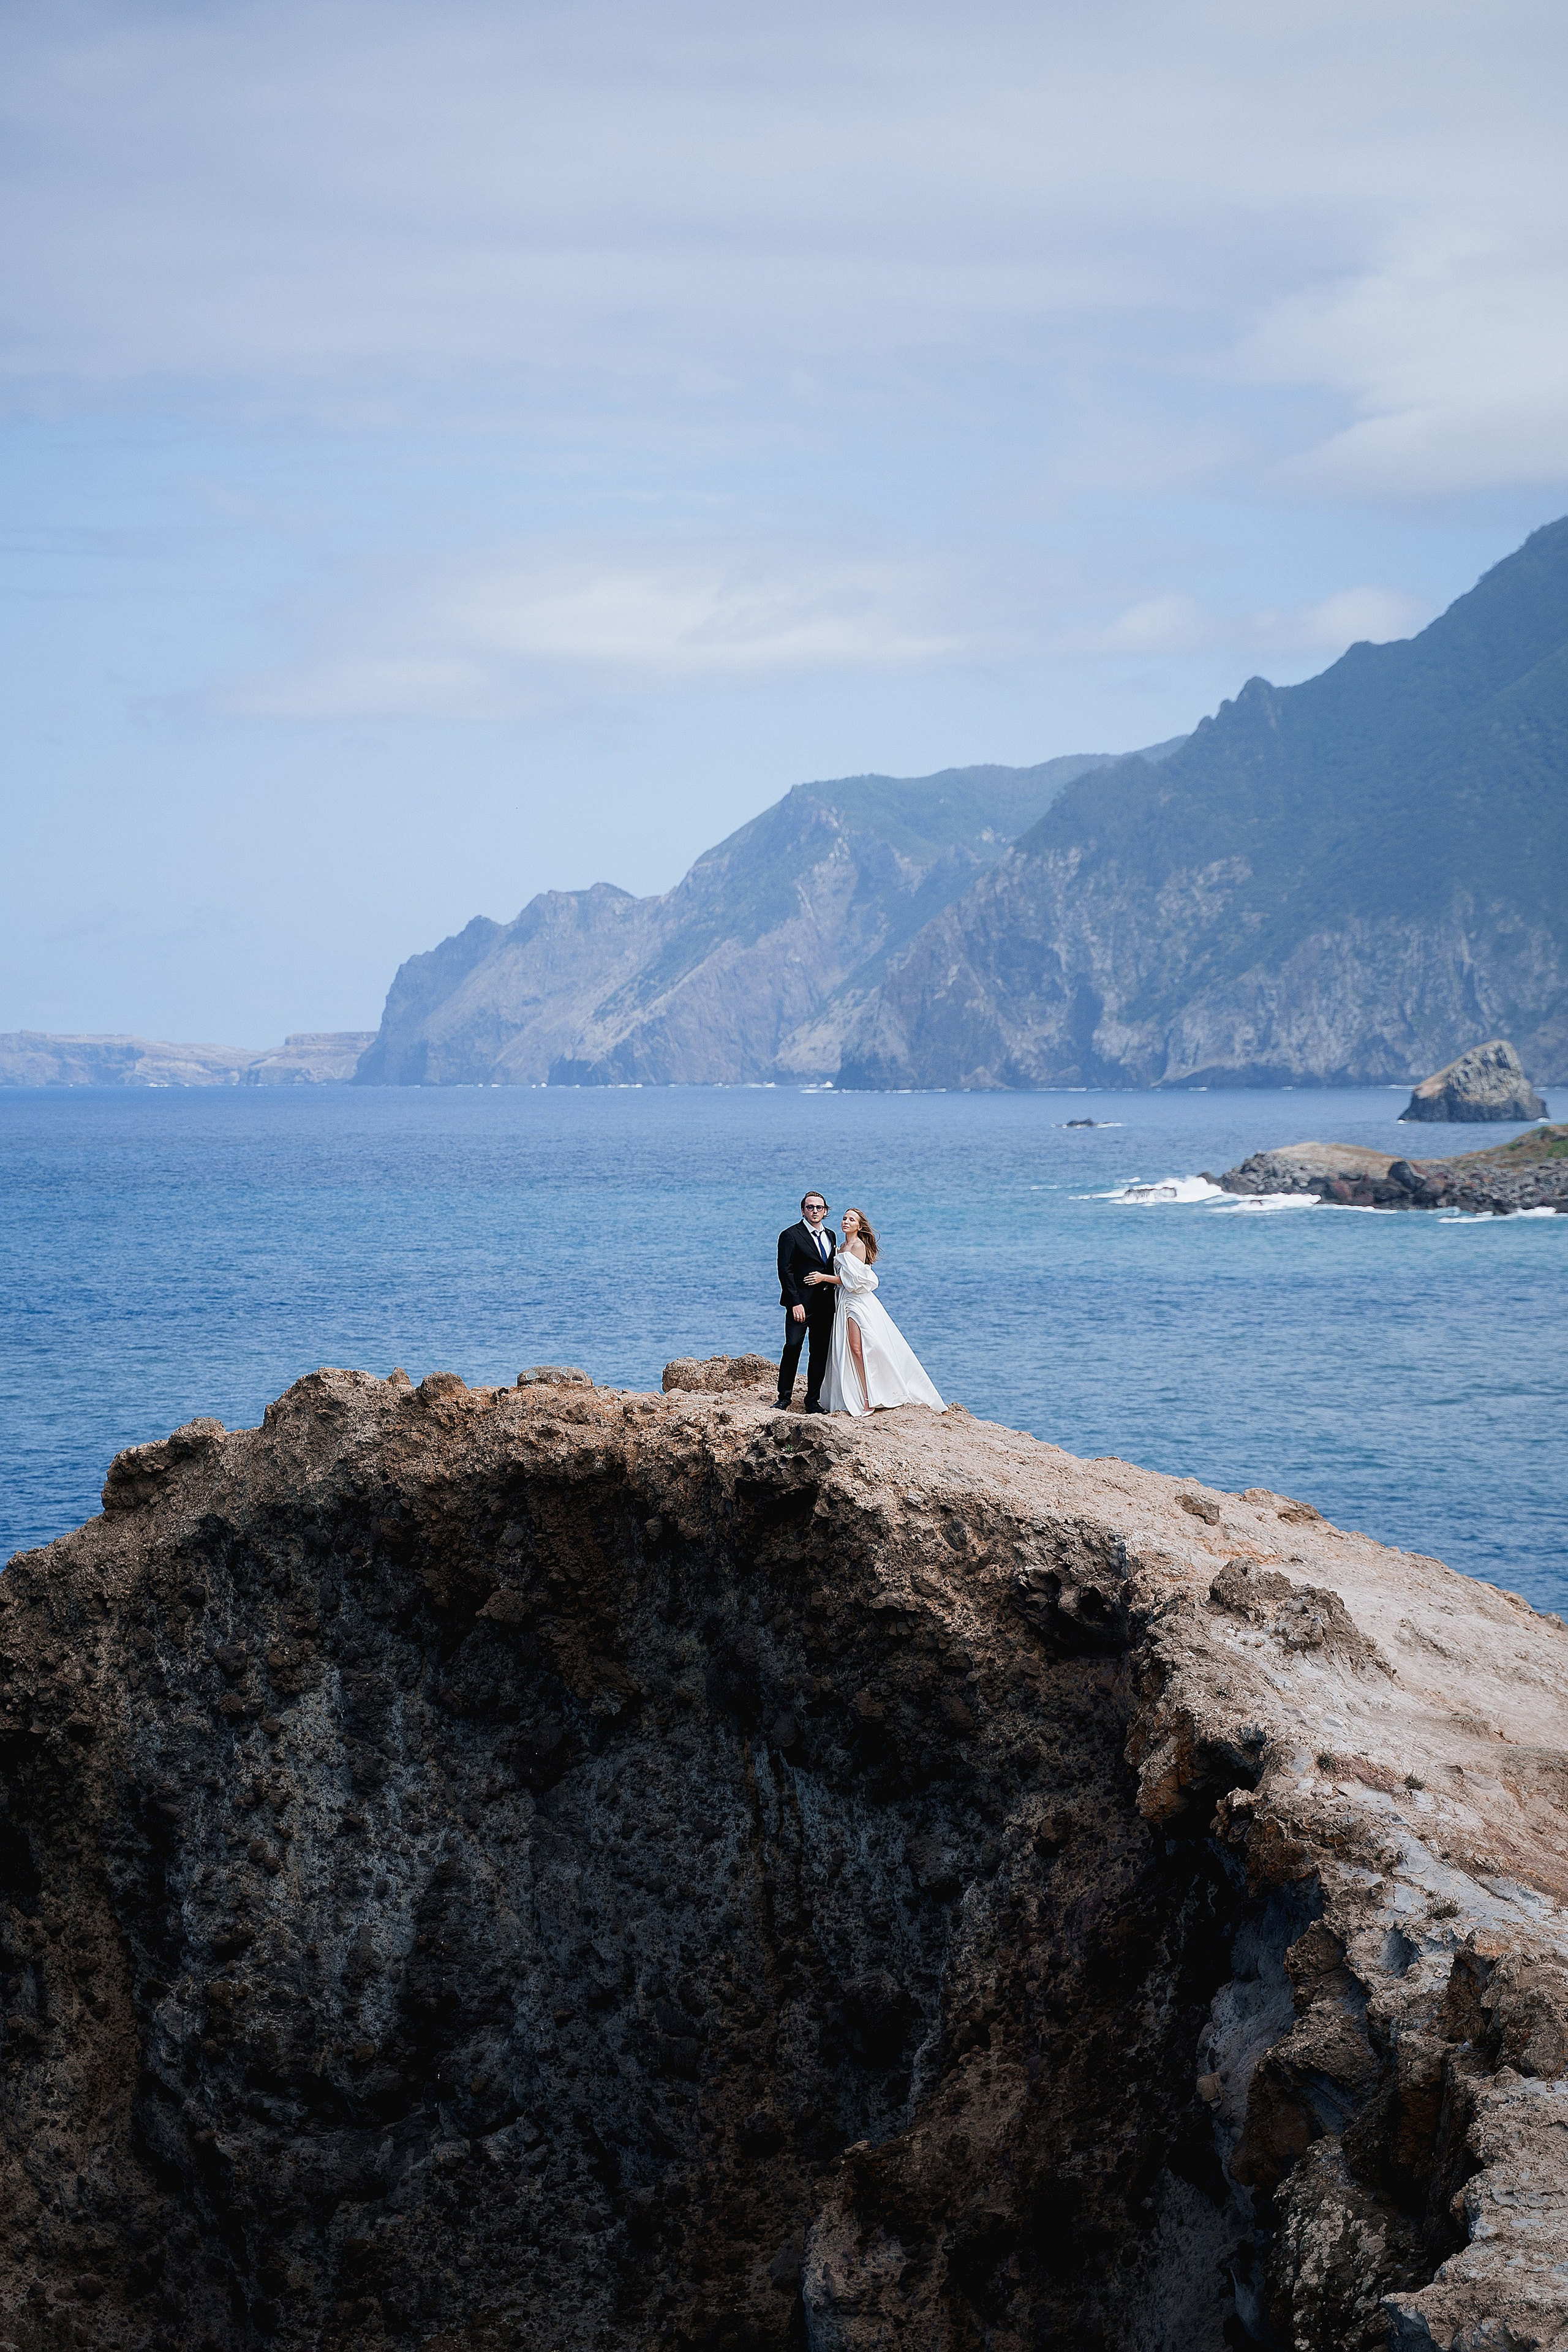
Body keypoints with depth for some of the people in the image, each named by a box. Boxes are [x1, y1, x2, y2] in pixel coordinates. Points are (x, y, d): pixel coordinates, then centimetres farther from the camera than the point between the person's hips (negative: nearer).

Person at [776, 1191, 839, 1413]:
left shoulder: (831, 1236, 16)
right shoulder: (791, 1235, -3)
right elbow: (785, 1271, -8)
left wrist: (835, 1301, 11)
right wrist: (795, 1303, -15)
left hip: (825, 1304, 6)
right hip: (801, 1304, -6)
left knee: (820, 1351, 5)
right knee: (793, 1346, -13)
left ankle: (813, 1400, 10)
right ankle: (785, 1397, -5)